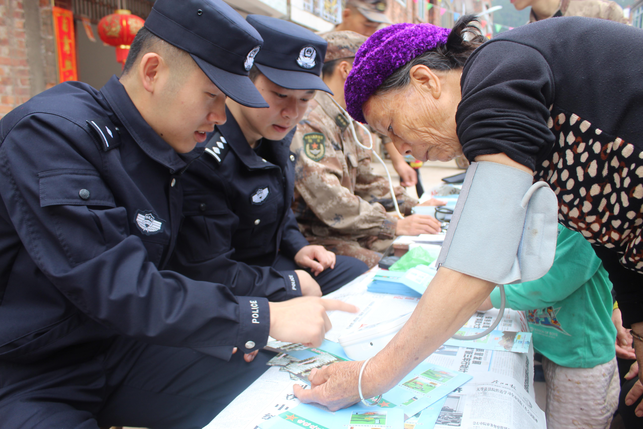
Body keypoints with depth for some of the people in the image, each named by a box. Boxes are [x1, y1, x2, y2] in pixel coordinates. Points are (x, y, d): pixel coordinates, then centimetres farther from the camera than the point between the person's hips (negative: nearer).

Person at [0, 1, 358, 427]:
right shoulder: (54, 132, -22)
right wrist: (264, 318, -26)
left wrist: (224, 325, -7)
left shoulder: (166, 151, 2)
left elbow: (147, 274, 8)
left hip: (118, 346, 7)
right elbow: (115, 287, -28)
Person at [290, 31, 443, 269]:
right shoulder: (309, 122, -19)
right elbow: (327, 198, -28)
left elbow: (365, 180, 20)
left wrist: (413, 206, 10)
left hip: (346, 229, 9)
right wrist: (394, 225, -27)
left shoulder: (347, 121, 15)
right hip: (312, 236, -9)